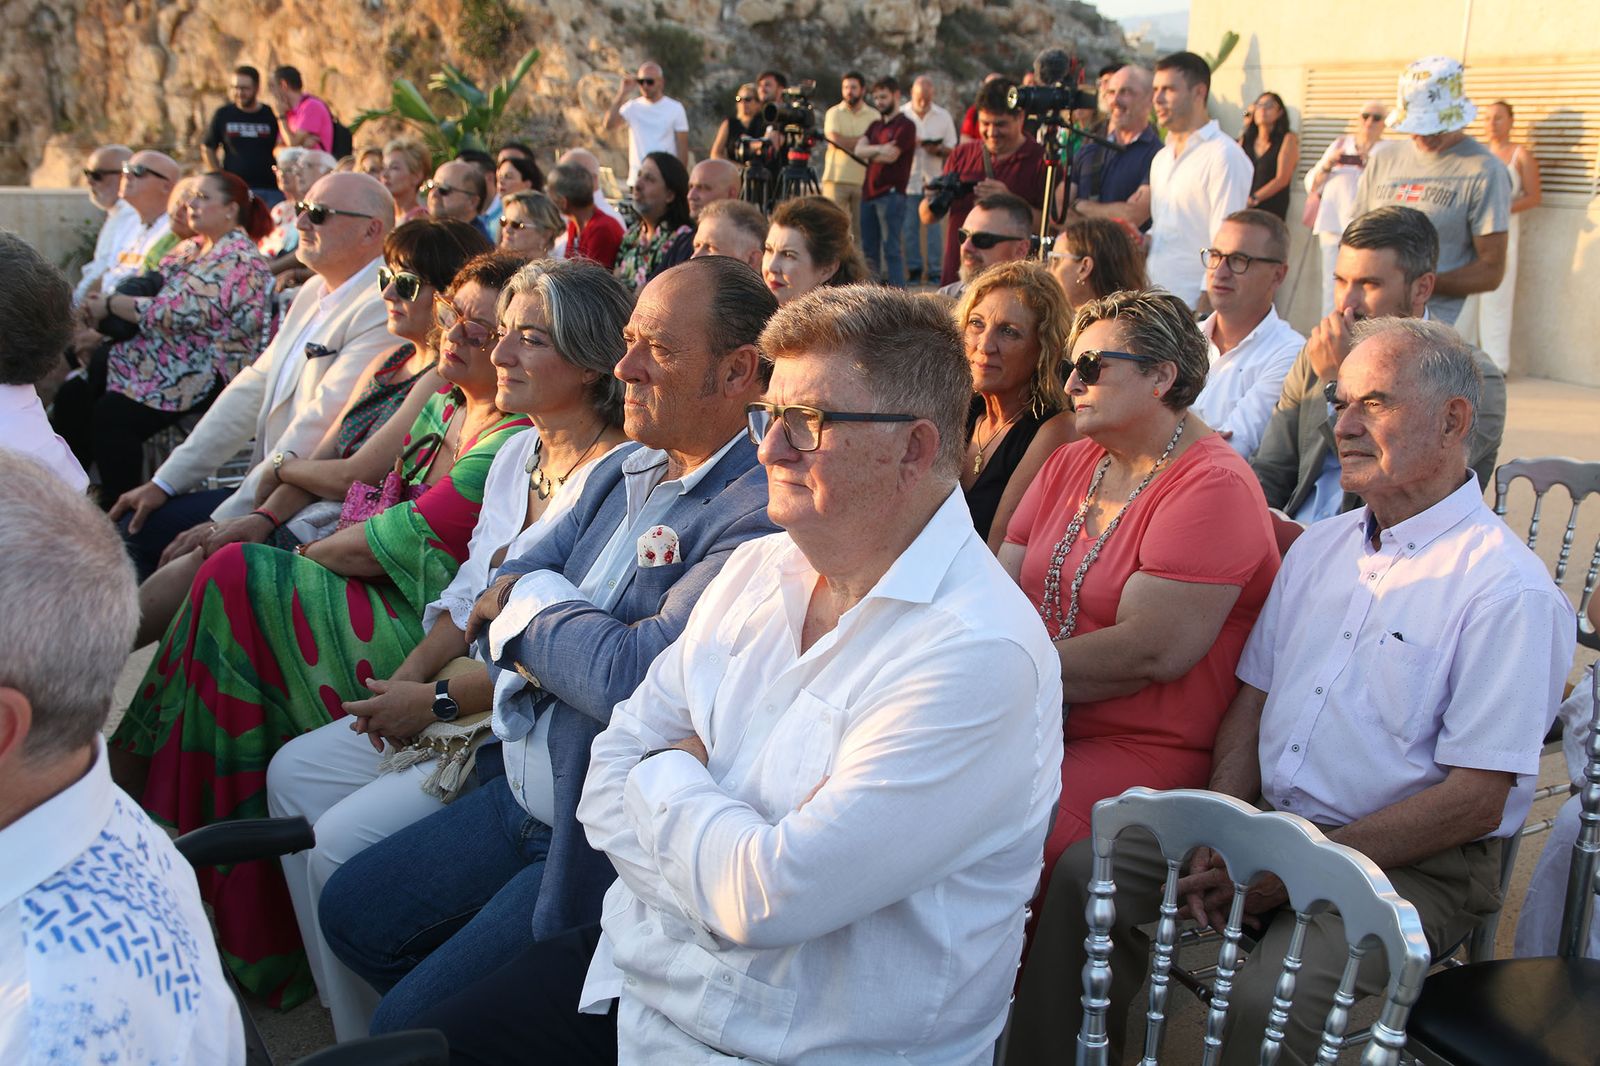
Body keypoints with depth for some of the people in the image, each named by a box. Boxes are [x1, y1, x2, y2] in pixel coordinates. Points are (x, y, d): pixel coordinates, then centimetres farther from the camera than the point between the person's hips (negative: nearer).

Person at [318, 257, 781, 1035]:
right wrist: (556, 627, -15)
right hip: (523, 793, 9)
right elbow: (494, 606, 8)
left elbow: (631, 680, -30)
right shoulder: (626, 475, 6)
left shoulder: (761, 515, -24)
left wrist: (531, 605, -11)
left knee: (405, 1027, -7)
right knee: (350, 912, 18)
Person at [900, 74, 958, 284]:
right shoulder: (901, 115, 4)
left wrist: (939, 150, -14)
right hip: (908, 180, 0)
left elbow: (953, 149, 8)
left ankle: (935, 270, 2)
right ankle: (914, 270, 9)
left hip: (934, 179, 0)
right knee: (910, 226, 1)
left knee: (934, 225, -2)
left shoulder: (943, 116, 6)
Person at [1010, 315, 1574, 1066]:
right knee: (1082, 876, -9)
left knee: (1265, 1001, -31)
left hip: (1413, 863, -6)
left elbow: (1477, 801, -16)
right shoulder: (1319, 547, 12)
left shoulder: (1509, 589, -12)